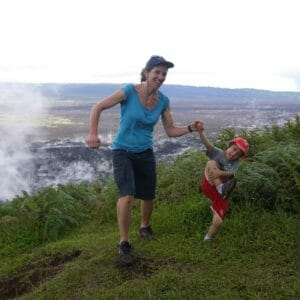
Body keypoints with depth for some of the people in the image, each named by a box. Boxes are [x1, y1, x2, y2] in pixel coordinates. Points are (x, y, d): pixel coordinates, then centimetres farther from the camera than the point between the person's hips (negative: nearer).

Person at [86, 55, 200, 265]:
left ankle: (145, 227, 44)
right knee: (127, 195, -22)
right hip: (123, 151, -4)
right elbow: (98, 108, -12)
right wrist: (93, 133, -25)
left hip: (145, 153, 5)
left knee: (149, 197, 12)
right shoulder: (129, 91, -18)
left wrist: (190, 128, -17)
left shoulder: (163, 101, -5)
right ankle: (124, 243, -4)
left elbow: (171, 131, 1)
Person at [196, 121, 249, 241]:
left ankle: (208, 238, 29)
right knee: (211, 163, -25)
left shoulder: (235, 163, -3)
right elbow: (207, 143, -22)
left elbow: (230, 173, -23)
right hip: (208, 187, -1)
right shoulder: (218, 153, -4)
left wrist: (219, 173, -43)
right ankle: (219, 187, -36)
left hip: (221, 195, 2)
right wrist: (200, 132, -40)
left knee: (217, 222, -1)